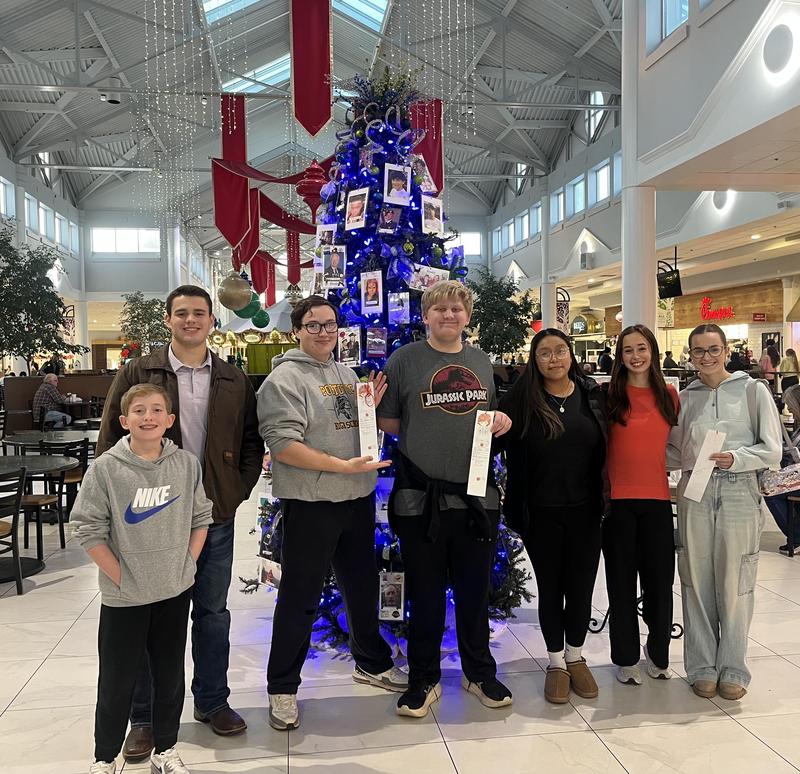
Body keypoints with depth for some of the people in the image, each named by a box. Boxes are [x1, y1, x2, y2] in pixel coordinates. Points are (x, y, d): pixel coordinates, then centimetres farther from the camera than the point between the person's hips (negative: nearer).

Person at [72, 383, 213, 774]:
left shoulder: (187, 464, -4)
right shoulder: (105, 469, -12)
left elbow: (201, 517, 5)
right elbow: (88, 529, -9)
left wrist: (188, 563, -2)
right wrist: (120, 577, -10)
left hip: (175, 592, 3)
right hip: (123, 598, -2)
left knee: (171, 677, 15)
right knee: (116, 682, 10)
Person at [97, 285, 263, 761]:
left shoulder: (234, 380, 6)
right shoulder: (138, 374, -2)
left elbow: (252, 441, 11)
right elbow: (111, 439, -1)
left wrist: (239, 490, 1)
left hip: (216, 518, 2)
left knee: (213, 613, 14)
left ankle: (212, 702, 31)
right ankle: (144, 717, 25)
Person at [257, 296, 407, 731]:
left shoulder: (346, 374, 13)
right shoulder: (285, 377, -10)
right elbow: (283, 444, -20)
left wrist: (370, 408, 2)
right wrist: (342, 466, -23)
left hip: (359, 498, 7)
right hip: (310, 503, -7)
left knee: (362, 584, 20)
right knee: (300, 597, 3)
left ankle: (371, 662, 40)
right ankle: (282, 687, 19)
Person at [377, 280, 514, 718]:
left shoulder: (481, 361, 12)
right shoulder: (404, 360, -2)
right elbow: (387, 423, 0)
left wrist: (502, 420, 3)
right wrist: (422, 434, -15)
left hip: (476, 494, 4)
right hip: (420, 497, -3)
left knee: (475, 590, 16)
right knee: (425, 594, 9)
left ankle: (480, 673, 34)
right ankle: (424, 680, 27)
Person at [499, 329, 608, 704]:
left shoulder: (593, 395, 1)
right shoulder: (523, 400, -6)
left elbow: (606, 448, 7)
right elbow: (513, 458, -7)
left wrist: (604, 497, 3)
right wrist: (516, 511, -11)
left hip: (585, 510, 2)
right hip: (541, 513, -2)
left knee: (581, 584, 12)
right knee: (550, 586, 10)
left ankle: (576, 656, 32)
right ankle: (556, 662, 27)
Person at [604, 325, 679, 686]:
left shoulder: (669, 395, 6)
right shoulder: (610, 395, -3)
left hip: (657, 499, 3)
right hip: (618, 499, -2)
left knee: (660, 579, 10)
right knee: (622, 581, 9)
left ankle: (657, 653, 31)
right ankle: (625, 657, 24)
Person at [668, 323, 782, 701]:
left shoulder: (753, 391, 2)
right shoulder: (684, 397, 10)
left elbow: (772, 450, -2)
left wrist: (736, 457, -17)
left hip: (738, 495, -2)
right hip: (694, 495, 2)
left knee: (735, 584, 3)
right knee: (697, 582, 6)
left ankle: (732, 669, 18)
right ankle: (702, 667, 19)